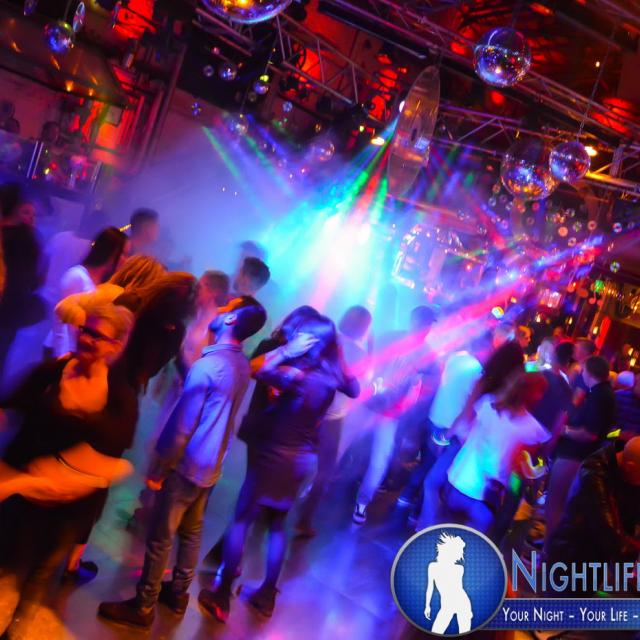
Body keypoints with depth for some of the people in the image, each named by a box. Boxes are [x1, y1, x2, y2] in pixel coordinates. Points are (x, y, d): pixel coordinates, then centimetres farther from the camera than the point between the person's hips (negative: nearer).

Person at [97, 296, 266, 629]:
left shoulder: (208, 364, -24)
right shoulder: (242, 366, 1)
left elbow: (181, 427, -21)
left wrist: (157, 470, -10)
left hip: (186, 466, -8)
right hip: (210, 466, 8)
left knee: (159, 538, 6)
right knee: (191, 532, 20)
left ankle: (142, 607, 19)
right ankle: (178, 593, 35)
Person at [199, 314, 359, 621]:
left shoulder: (300, 375, -26)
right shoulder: (331, 374, -4)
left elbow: (255, 369, -30)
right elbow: (354, 389, 17)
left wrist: (286, 350, -23)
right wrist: (337, 357, 7)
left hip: (275, 455, -7)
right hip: (303, 457, 7)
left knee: (241, 520, 7)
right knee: (277, 525, 20)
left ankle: (222, 598, 14)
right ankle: (267, 595, 31)